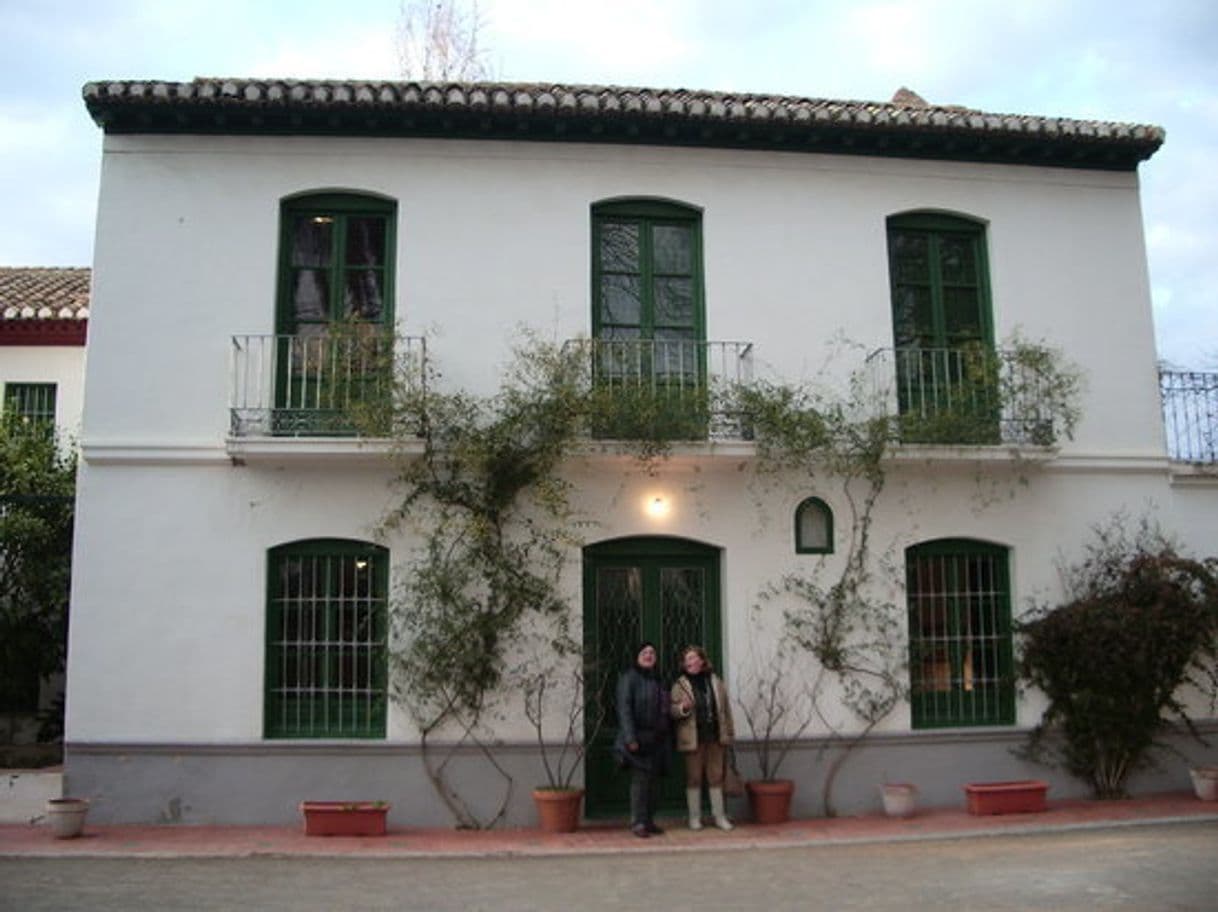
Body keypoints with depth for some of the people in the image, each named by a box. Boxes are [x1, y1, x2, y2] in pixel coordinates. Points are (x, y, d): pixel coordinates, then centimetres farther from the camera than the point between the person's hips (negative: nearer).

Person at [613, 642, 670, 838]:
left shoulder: (658, 680, 16)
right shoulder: (629, 678, -4)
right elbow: (624, 709, -12)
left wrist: (665, 736, 12)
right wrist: (630, 738, -19)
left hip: (657, 740, 7)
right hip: (639, 738, -6)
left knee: (654, 780, 7)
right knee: (640, 779, -8)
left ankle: (649, 820, 15)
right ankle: (638, 823, -3)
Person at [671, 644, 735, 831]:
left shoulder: (716, 682, 7)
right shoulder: (680, 685, -1)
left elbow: (725, 709, 10)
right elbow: (673, 711, -5)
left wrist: (729, 734, 8)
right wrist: (683, 708, -26)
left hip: (715, 738, 2)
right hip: (693, 738, -2)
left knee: (716, 776, 7)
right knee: (694, 778, 4)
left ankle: (719, 816, 16)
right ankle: (694, 817, 14)